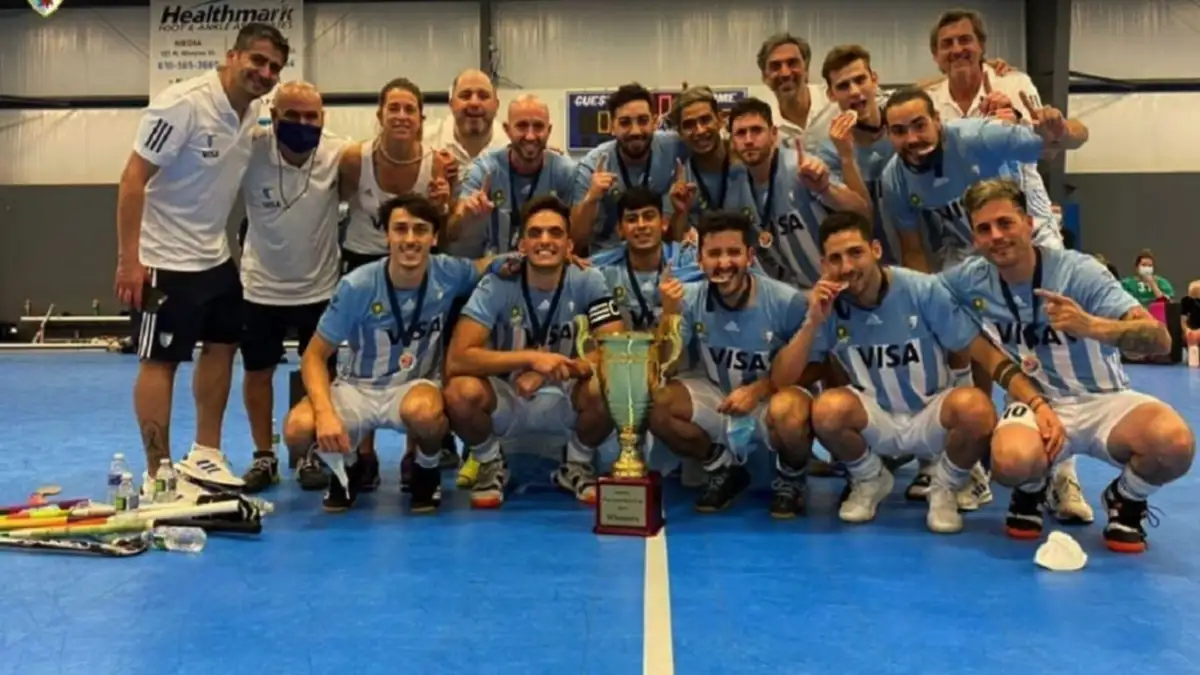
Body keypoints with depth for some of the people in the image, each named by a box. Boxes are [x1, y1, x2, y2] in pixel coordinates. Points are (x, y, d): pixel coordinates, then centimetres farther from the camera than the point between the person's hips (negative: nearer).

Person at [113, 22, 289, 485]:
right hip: (166, 258, -8)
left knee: (222, 347, 13)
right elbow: (133, 178, -20)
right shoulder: (183, 103, -19)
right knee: (160, 360, -2)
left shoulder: (253, 114, 2)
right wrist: (129, 259, -24)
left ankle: (204, 456, 25)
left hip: (215, 254, 9)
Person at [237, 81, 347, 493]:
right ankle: (263, 456, 28)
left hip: (319, 285, 0)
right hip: (262, 285, 0)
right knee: (257, 372, 11)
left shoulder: (338, 155, -15)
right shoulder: (250, 153, -16)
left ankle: (310, 455, 28)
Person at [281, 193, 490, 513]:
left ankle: (427, 470, 0)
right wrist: (325, 413, -28)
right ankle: (349, 467, 9)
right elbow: (314, 356, -12)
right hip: (357, 387, 1)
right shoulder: (357, 285, -18)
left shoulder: (448, 274, -13)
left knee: (424, 413, -39)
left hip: (416, 385, 0)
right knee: (298, 430, -28)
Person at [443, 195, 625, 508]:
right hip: (505, 400, 0)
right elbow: (457, 360, -26)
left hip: (563, 400, 1)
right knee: (461, 391, -32)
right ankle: (491, 466, 1)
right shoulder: (497, 285, -16)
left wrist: (546, 372, -30)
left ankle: (578, 465, 1)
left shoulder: (588, 282, -13)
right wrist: (531, 358, -36)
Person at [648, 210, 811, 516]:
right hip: (717, 398, 3)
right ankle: (723, 470, 7)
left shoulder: (786, 301, -20)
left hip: (770, 399, -3)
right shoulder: (690, 298, -11)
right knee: (659, 408, -23)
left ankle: (790, 476, 1)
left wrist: (759, 389, -23)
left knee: (788, 413, -38)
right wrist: (669, 313, -28)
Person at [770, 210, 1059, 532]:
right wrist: (813, 323, -28)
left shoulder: (923, 290, -17)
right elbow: (781, 380, -15)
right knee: (828, 409, -31)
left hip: (931, 416, -1)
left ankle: (945, 487, -1)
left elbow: (986, 354, -14)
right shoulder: (828, 306, -12)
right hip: (876, 421, 1)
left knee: (975, 407, -34)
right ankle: (869, 481, 3)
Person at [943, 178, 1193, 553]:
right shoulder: (970, 280, -5)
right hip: (1036, 404, 0)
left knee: (1175, 442, -33)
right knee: (1011, 462, -36)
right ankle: (1031, 491, 5)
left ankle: (1126, 500, 4)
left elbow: (1160, 339, -21)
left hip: (1103, 400, 0)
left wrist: (1091, 325, -41)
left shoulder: (1078, 271, -13)